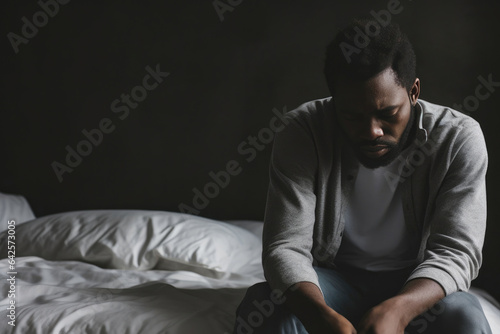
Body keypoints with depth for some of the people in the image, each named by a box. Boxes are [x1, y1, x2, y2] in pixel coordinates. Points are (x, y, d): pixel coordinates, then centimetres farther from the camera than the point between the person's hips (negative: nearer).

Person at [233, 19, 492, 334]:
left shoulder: (459, 139, -16)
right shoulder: (303, 133, -17)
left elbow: (456, 251, -20)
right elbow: (285, 246, -21)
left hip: (416, 286, 0)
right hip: (333, 278, 0)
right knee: (260, 308, -30)